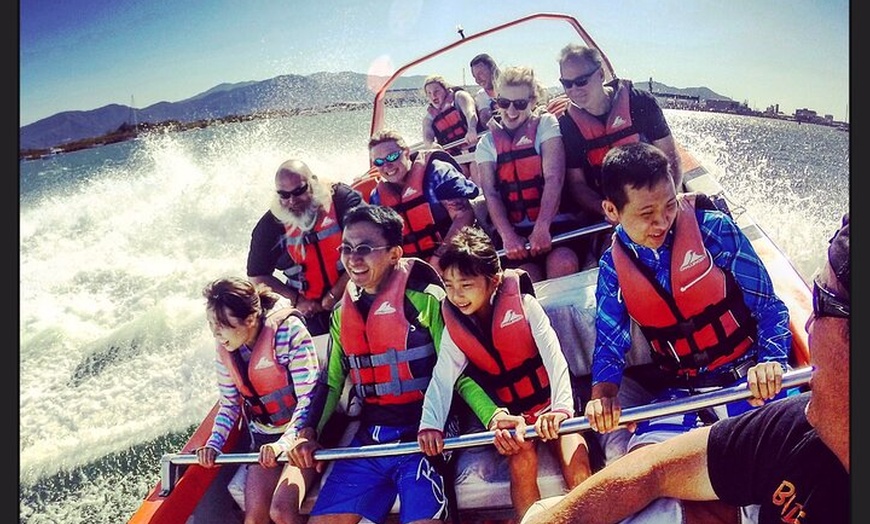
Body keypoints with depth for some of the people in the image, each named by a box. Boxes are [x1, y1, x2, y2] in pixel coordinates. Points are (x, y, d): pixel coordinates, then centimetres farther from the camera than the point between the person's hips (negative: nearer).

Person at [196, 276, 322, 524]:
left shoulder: (288, 330, -22)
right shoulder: (223, 350, -3)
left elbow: (309, 399, -22)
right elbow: (230, 405, 9)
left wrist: (284, 443, -32)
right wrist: (213, 444, -7)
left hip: (302, 432, -5)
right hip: (264, 439, 6)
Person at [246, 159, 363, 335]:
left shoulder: (342, 198, -15)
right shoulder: (270, 226, -7)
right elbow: (257, 275, 5)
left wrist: (335, 293, -15)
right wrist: (297, 300, -3)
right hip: (312, 309, 2)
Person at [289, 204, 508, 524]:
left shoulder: (424, 298, -8)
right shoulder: (342, 312, 10)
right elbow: (332, 382, 16)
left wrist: (494, 416, -26)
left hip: (422, 434, -5)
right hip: (368, 438, 6)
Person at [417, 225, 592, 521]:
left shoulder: (523, 304, -13)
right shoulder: (454, 328, -5)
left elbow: (554, 357, -21)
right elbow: (442, 379, -12)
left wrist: (561, 407, -35)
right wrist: (431, 425, -29)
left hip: (548, 402, -1)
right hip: (509, 414, 2)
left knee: (575, 457, -23)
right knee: (521, 460, -25)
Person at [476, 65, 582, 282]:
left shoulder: (546, 125, 6)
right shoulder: (487, 143, 12)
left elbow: (554, 178, -8)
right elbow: (491, 194, 0)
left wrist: (542, 228, -22)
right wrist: (508, 237, -18)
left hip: (555, 223, -1)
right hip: (514, 230, 1)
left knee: (564, 263, -30)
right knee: (527, 277, -27)